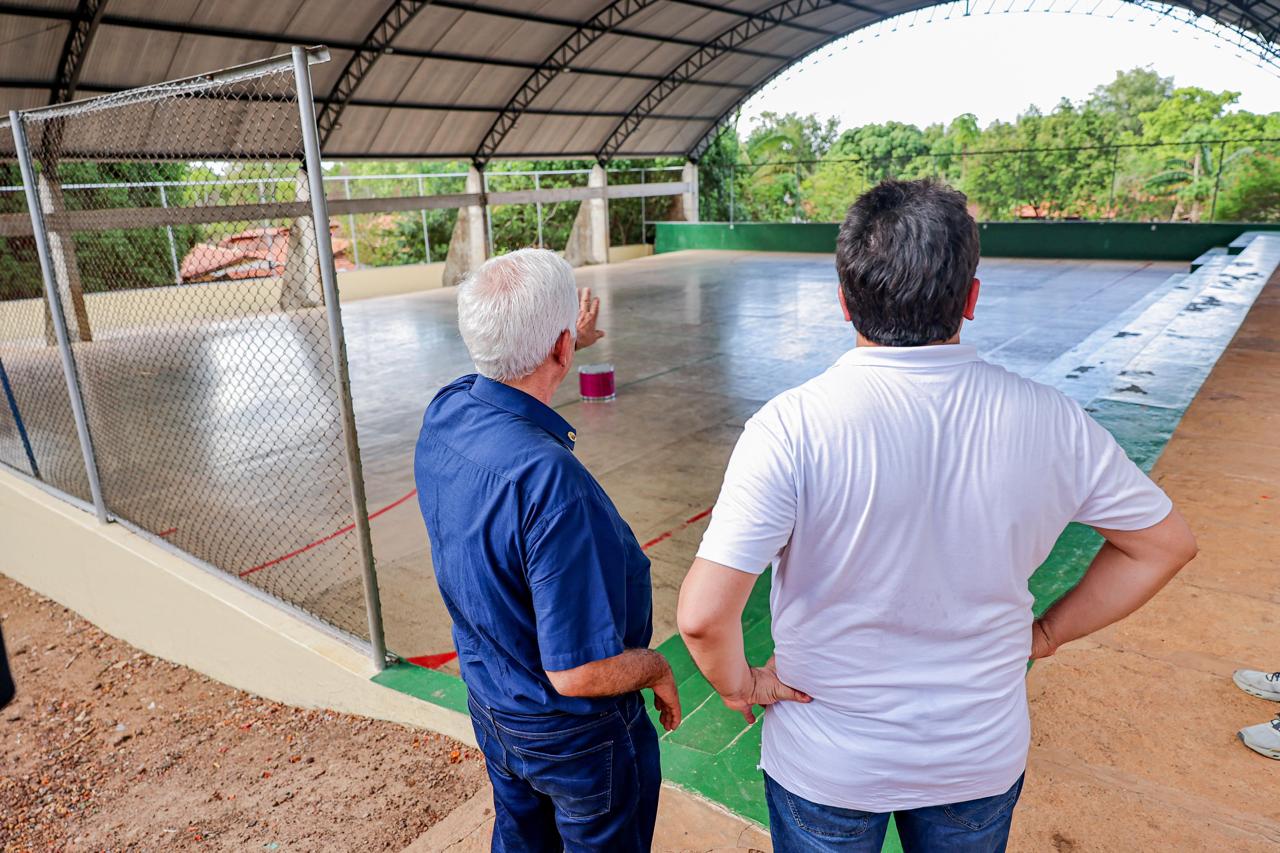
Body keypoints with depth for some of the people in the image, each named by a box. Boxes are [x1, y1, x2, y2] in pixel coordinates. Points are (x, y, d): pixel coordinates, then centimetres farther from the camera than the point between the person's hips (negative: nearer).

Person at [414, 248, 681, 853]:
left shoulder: (442, 415, -14)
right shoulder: (550, 479, -39)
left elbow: (505, 385, 14)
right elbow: (579, 673, -33)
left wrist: (567, 338, 28)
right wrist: (657, 668, -13)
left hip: (489, 706, 7)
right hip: (573, 735, -7)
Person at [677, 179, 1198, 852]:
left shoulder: (791, 426, -27)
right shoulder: (1049, 421, -15)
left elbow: (704, 617, -31)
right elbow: (1166, 542, 1)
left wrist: (739, 683, -10)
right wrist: (1047, 633, 7)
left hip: (827, 765, -2)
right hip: (985, 758, 3)